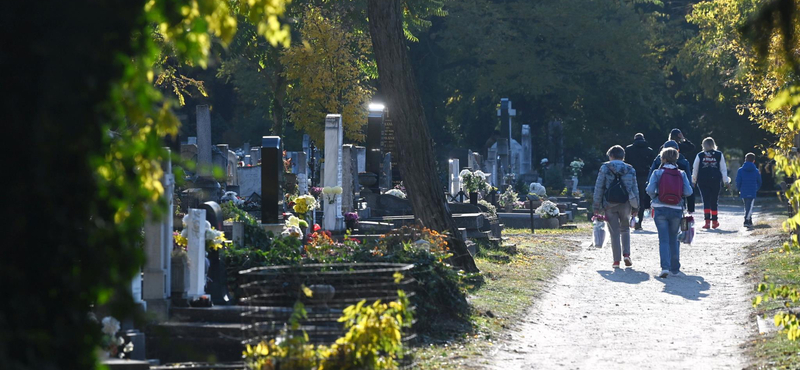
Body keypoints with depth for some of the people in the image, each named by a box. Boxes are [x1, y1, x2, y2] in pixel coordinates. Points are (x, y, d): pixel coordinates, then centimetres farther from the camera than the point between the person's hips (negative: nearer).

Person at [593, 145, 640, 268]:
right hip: (625, 204, 2)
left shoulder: (605, 168, -2)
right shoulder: (630, 169, 5)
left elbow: (598, 188, -4)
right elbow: (634, 189, 7)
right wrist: (635, 207, 13)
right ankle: (626, 254, 2)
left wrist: (596, 206, 0)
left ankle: (616, 260, -1)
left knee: (614, 232, 3)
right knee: (625, 229, 19)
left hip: (609, 204, -2)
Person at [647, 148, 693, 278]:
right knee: (674, 239, 16)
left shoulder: (657, 173, -4)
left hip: (660, 210, -2)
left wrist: (654, 197, 8)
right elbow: (688, 191, -6)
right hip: (676, 210, 2)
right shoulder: (681, 174, 2)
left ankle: (665, 267, -17)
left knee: (663, 239, -1)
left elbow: (650, 190, -13)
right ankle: (675, 268, 21)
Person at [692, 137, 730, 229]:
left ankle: (707, 221, -12)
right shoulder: (719, 155, 2)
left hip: (703, 181, -1)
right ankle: (714, 221, 16)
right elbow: (723, 169, 3)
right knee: (714, 201, 11)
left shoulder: (700, 155, 1)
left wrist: (693, 181, 15)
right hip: (716, 180, 1)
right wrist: (726, 180, 10)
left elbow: (695, 169, 5)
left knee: (706, 201, -1)